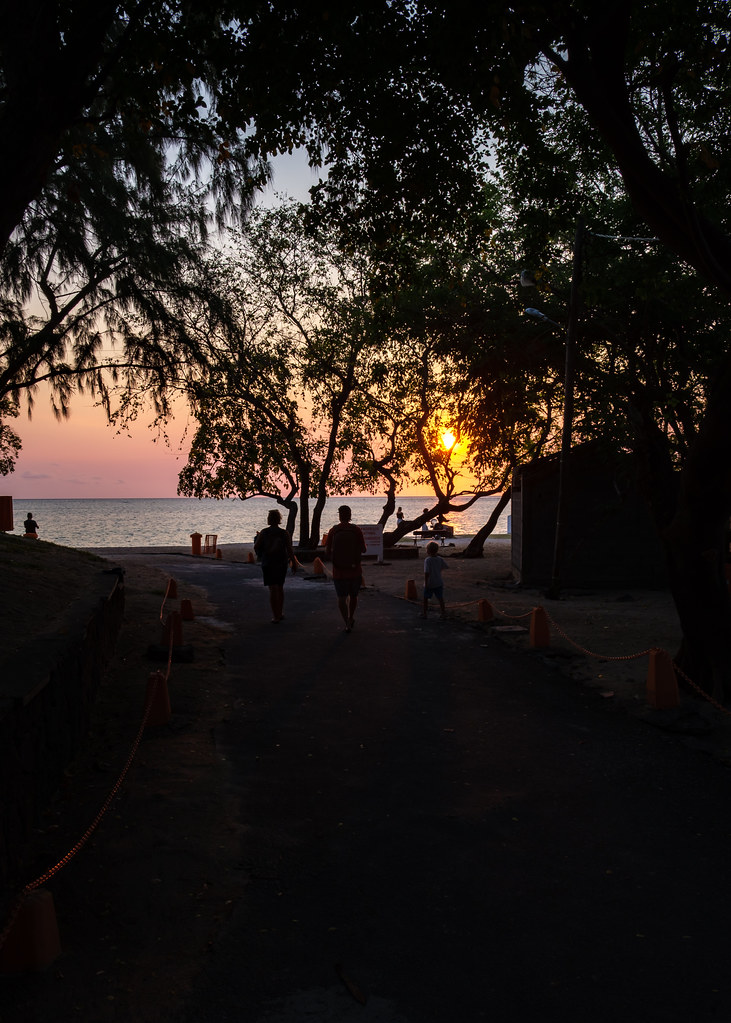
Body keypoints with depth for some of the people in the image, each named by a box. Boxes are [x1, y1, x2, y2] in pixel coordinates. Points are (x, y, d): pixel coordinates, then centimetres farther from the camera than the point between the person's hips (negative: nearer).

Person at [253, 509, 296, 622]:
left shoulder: (263, 532, -7)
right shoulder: (284, 533, -5)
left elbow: (256, 547, -5)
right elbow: (290, 550, -7)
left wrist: (257, 537, 14)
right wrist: (294, 563, -1)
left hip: (268, 564, -2)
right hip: (282, 563, 2)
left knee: (272, 589, 0)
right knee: (280, 588, 18)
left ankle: (275, 616, -4)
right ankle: (280, 613, 25)